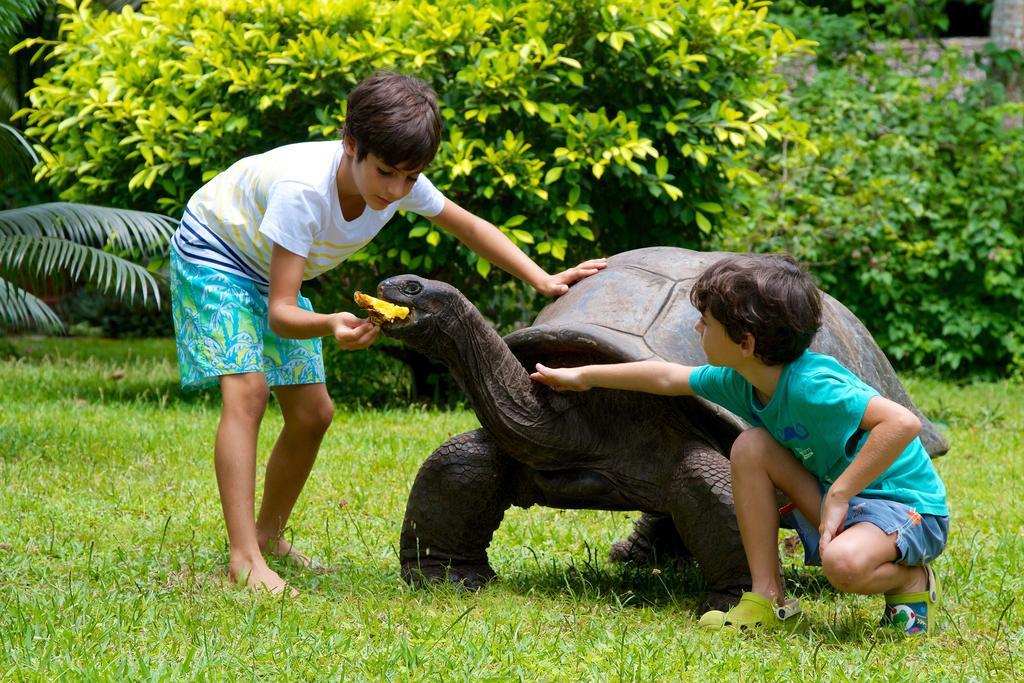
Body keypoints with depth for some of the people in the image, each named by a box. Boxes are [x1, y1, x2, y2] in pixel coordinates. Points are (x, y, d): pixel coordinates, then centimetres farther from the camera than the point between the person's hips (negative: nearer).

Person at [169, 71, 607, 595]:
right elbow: (281, 313, -42)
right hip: (212, 251, -7)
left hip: (271, 270, 7)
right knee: (247, 390, -25)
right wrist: (330, 326, -63)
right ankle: (244, 557, -29)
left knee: (311, 414, 3)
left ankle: (269, 535, 24)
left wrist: (544, 280, -12)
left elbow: (468, 227, -3)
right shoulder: (302, 189, -41)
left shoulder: (402, 183, -22)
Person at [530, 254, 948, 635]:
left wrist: (839, 495, -32)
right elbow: (668, 377, 16)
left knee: (845, 563, -39)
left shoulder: (811, 386, -29)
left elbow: (903, 422, -38)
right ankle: (767, 598, -7)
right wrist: (583, 376, 25)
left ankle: (910, 579, -2)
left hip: (909, 507, -8)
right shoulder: (742, 381, -1)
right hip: (838, 495, 8)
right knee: (750, 447, -10)